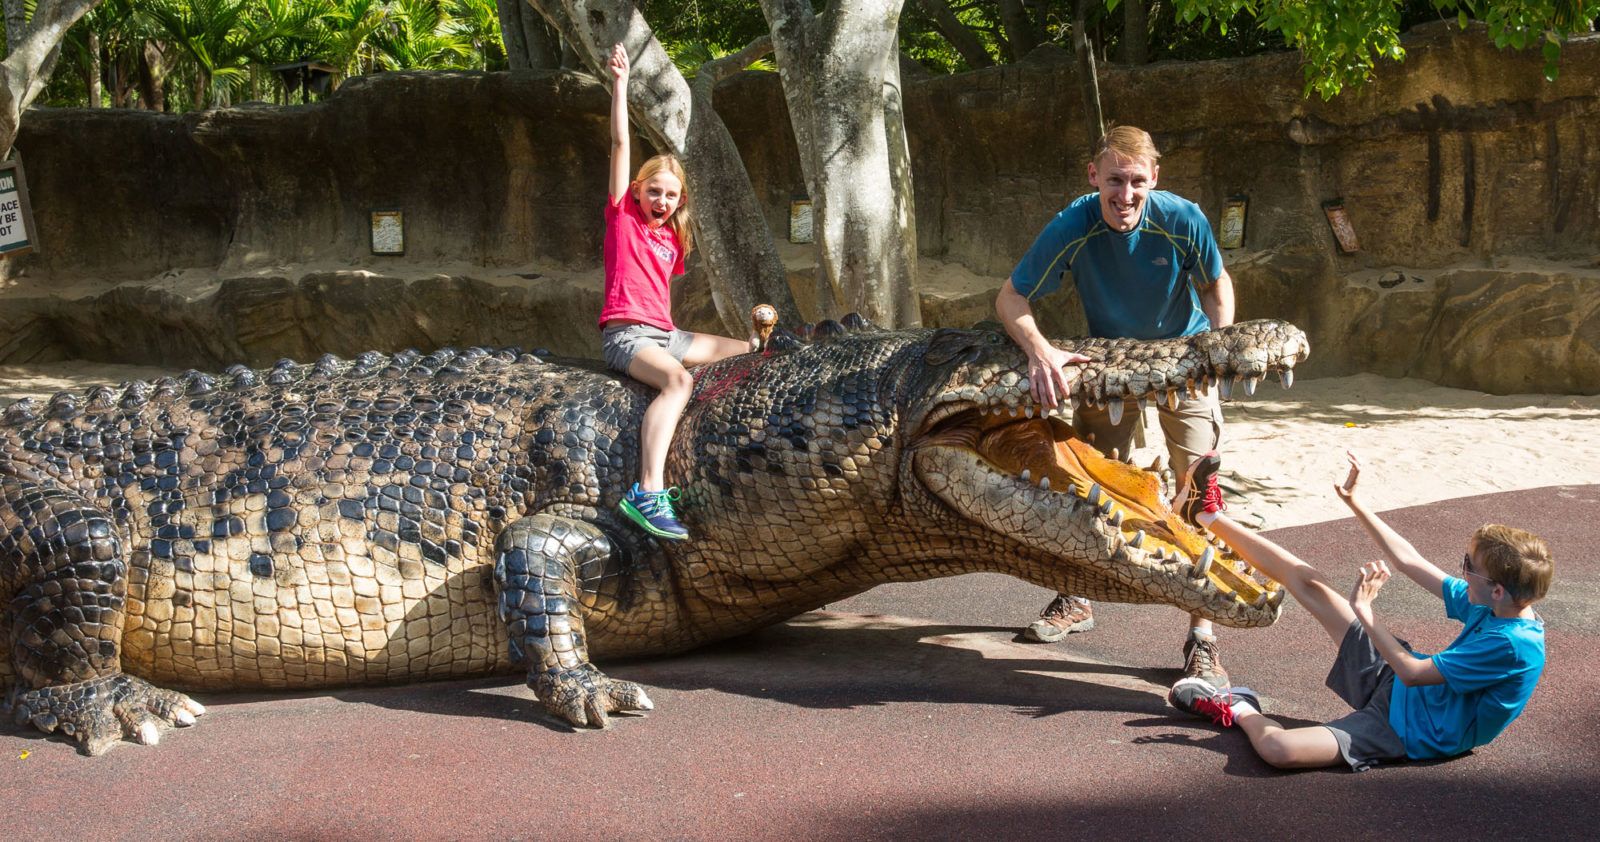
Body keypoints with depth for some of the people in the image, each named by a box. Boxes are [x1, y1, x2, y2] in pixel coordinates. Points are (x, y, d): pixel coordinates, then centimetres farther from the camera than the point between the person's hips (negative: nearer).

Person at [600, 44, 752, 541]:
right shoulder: (623, 216, 1)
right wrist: (620, 84, -8)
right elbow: (620, 145, -5)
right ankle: (648, 492, -49)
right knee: (679, 379, -37)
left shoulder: (672, 238, 18)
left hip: (663, 333, 8)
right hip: (625, 333, -8)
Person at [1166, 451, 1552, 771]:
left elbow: (1412, 673, -27)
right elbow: (1408, 561, 5)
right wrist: (1354, 502, 7)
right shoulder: (1485, 606, -5)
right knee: (1310, 582, 7)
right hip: (1393, 681, 8)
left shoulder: (1513, 646, -29)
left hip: (1408, 728, -8)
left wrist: (1362, 610, -20)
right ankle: (1208, 515, 21)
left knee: (1278, 749, -32)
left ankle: (1238, 710, 3)